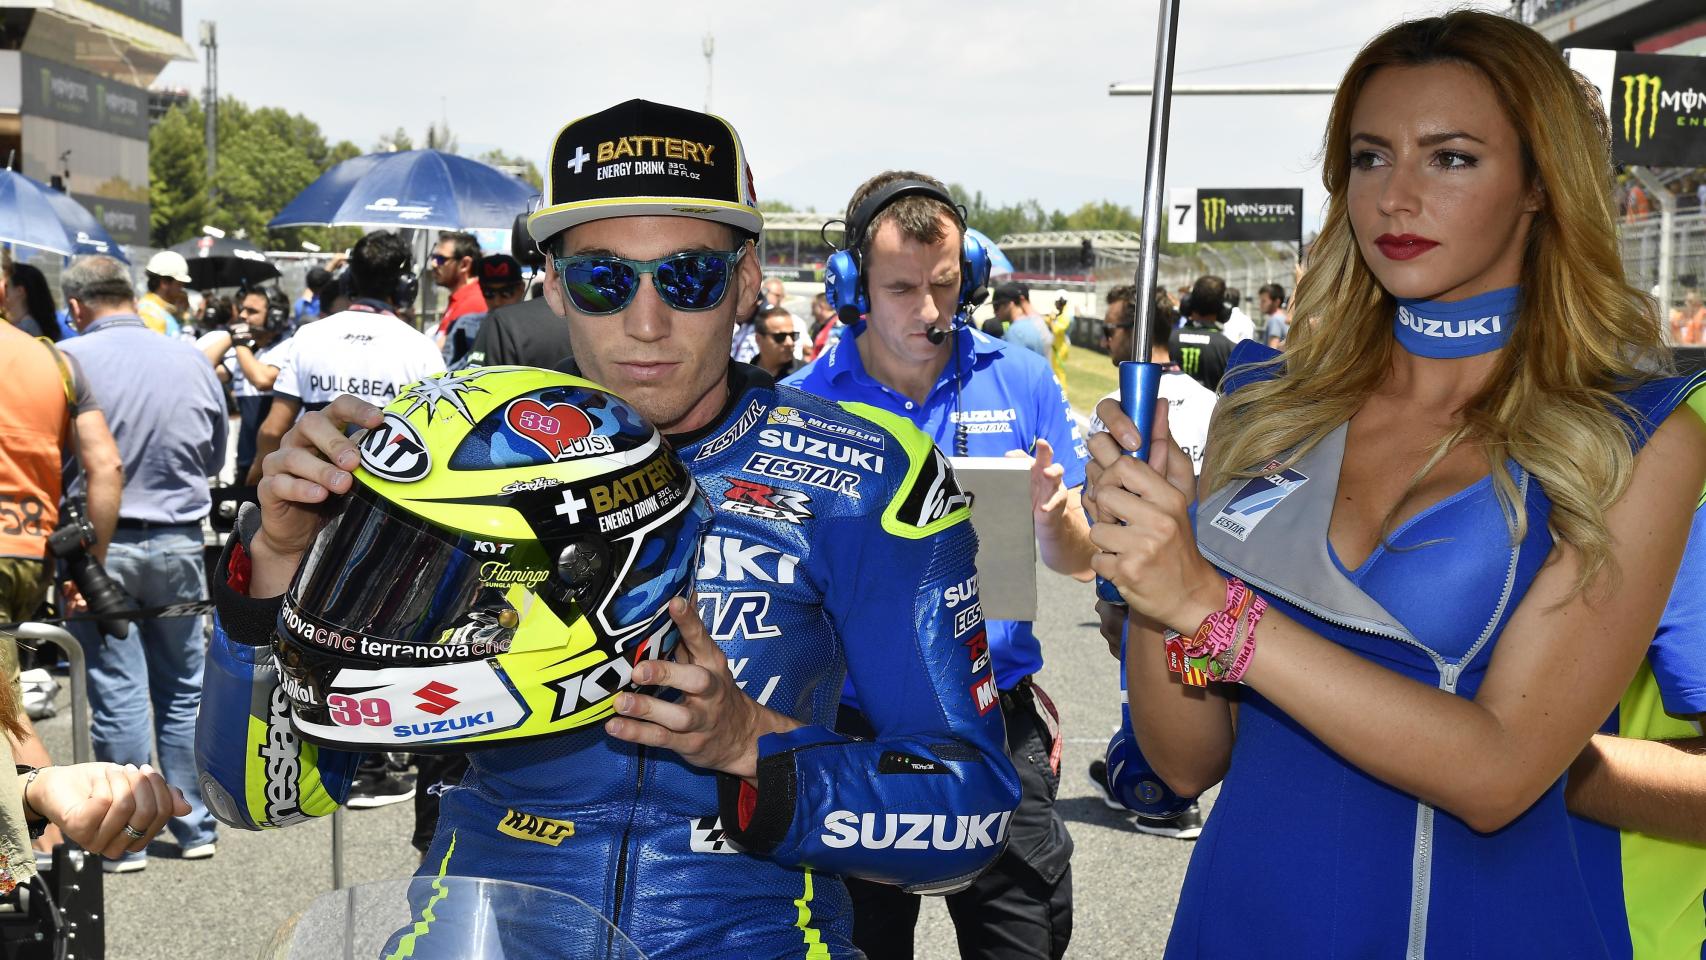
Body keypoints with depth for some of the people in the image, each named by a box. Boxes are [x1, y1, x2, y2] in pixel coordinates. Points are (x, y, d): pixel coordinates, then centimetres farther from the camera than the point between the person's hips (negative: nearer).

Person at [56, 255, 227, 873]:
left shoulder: (68, 360, -11)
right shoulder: (192, 360, 1)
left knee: (117, 694, 4)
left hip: (99, 547, -3)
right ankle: (195, 827, 19)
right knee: (183, 689, 13)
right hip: (179, 544, 3)